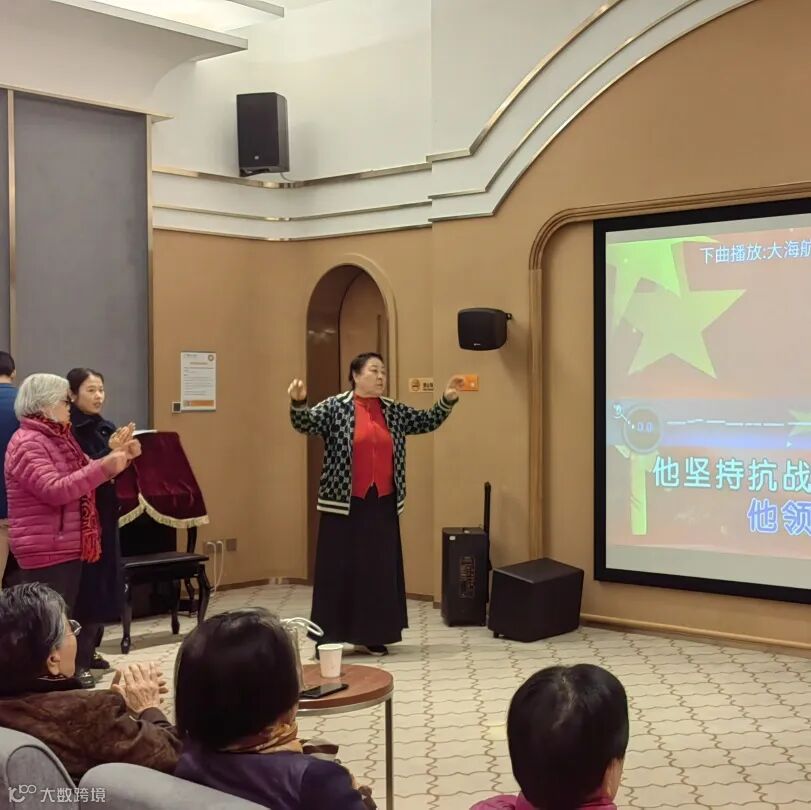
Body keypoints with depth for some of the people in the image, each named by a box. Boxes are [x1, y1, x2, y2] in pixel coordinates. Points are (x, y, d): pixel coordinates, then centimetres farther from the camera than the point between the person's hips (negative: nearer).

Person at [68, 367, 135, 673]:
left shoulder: (107, 428, 9)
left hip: (106, 516, 7)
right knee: (84, 587, -5)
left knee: (104, 584, 11)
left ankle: (90, 650, 21)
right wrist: (109, 452, -24)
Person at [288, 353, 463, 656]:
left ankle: (372, 636, 18)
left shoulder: (394, 411, 9)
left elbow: (427, 421, 16)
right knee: (338, 569, -1)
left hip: (382, 504, 5)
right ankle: (329, 638, 6)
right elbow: (305, 423, -15)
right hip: (344, 504, -5)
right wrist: (298, 402, -36)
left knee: (380, 569, 8)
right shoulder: (335, 407, -4)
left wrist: (447, 400, 1)